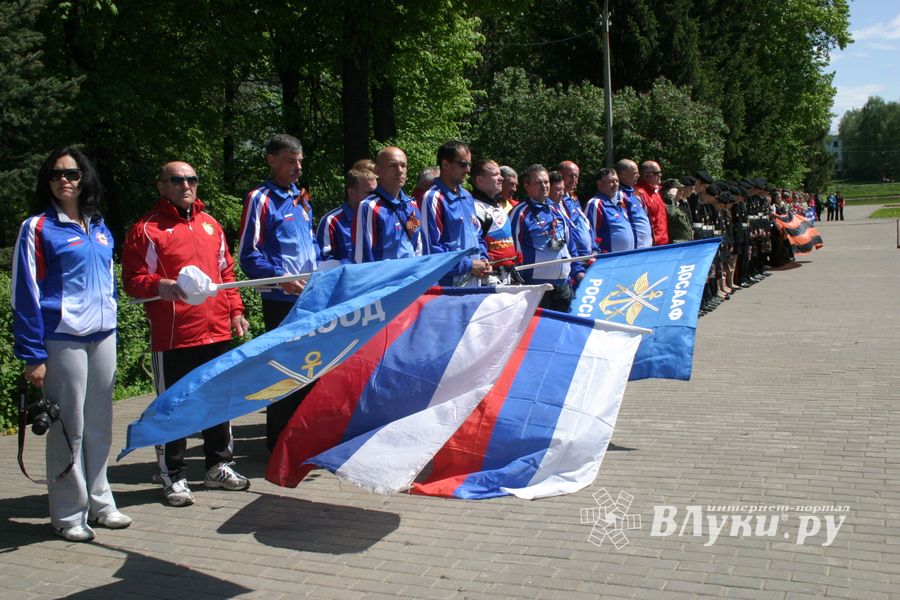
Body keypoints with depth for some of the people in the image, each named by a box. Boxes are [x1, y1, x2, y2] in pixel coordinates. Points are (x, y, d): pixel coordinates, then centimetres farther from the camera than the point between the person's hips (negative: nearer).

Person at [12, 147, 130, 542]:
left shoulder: (99, 229, 13)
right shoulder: (38, 228, -4)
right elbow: (25, 294, -7)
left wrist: (111, 326, 14)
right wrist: (33, 355, -11)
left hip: (103, 337, 5)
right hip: (62, 341, -5)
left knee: (99, 424, 10)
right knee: (69, 427, 0)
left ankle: (99, 502, 22)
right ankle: (68, 514, 11)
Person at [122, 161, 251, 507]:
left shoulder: (210, 224, 15)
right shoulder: (146, 229, -3)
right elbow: (132, 280, -7)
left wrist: (235, 310, 13)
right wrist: (160, 286, -26)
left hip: (217, 331, 6)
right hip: (172, 335, -6)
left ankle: (220, 466, 29)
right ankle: (173, 478, 14)